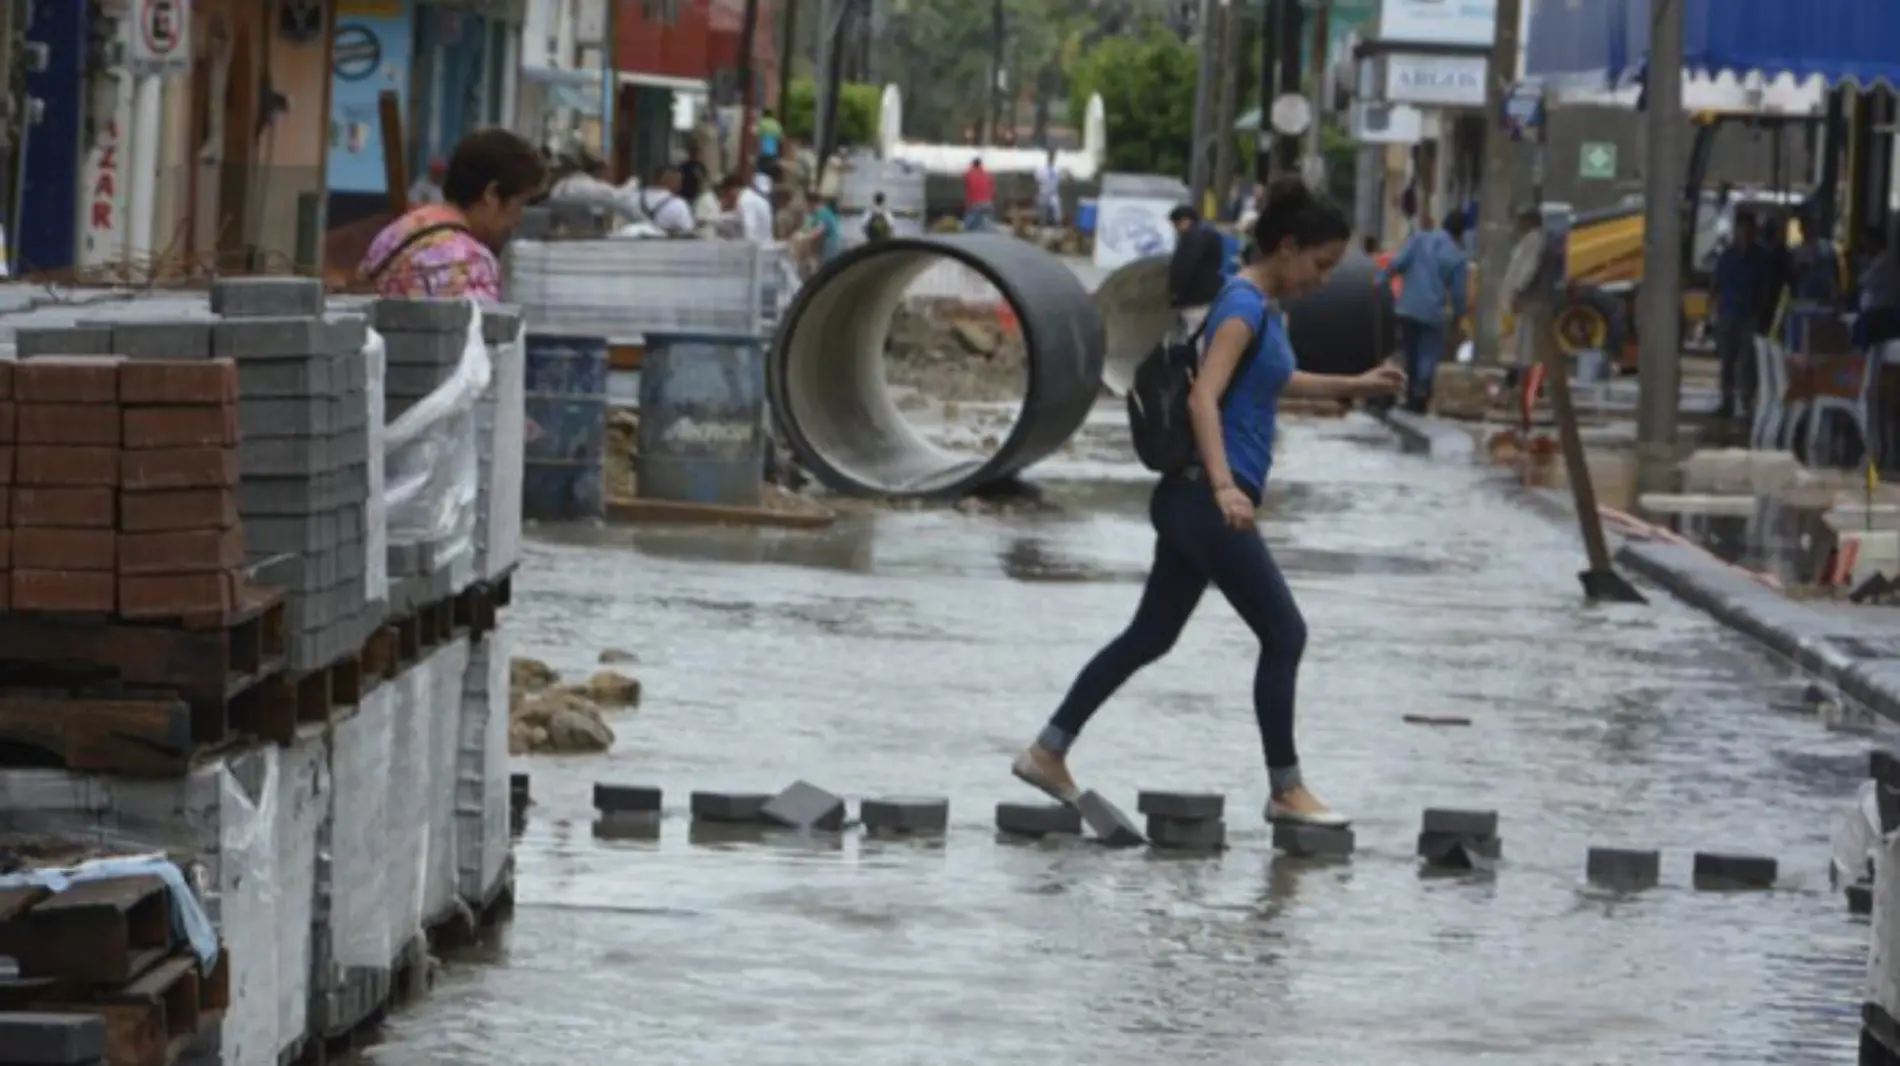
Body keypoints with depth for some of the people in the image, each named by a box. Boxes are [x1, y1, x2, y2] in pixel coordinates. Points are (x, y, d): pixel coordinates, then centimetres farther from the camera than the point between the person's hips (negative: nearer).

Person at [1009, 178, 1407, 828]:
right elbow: (1204, 397, -26)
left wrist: (1352, 386, 33)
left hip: (1198, 503, 10)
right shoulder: (1244, 307, -14)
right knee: (1284, 634, -4)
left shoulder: (1270, 308, 15)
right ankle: (1285, 790, 3)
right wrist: (1223, 486, -37)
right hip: (1206, 498, -10)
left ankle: (1048, 753, 17)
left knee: (1150, 637, 14)